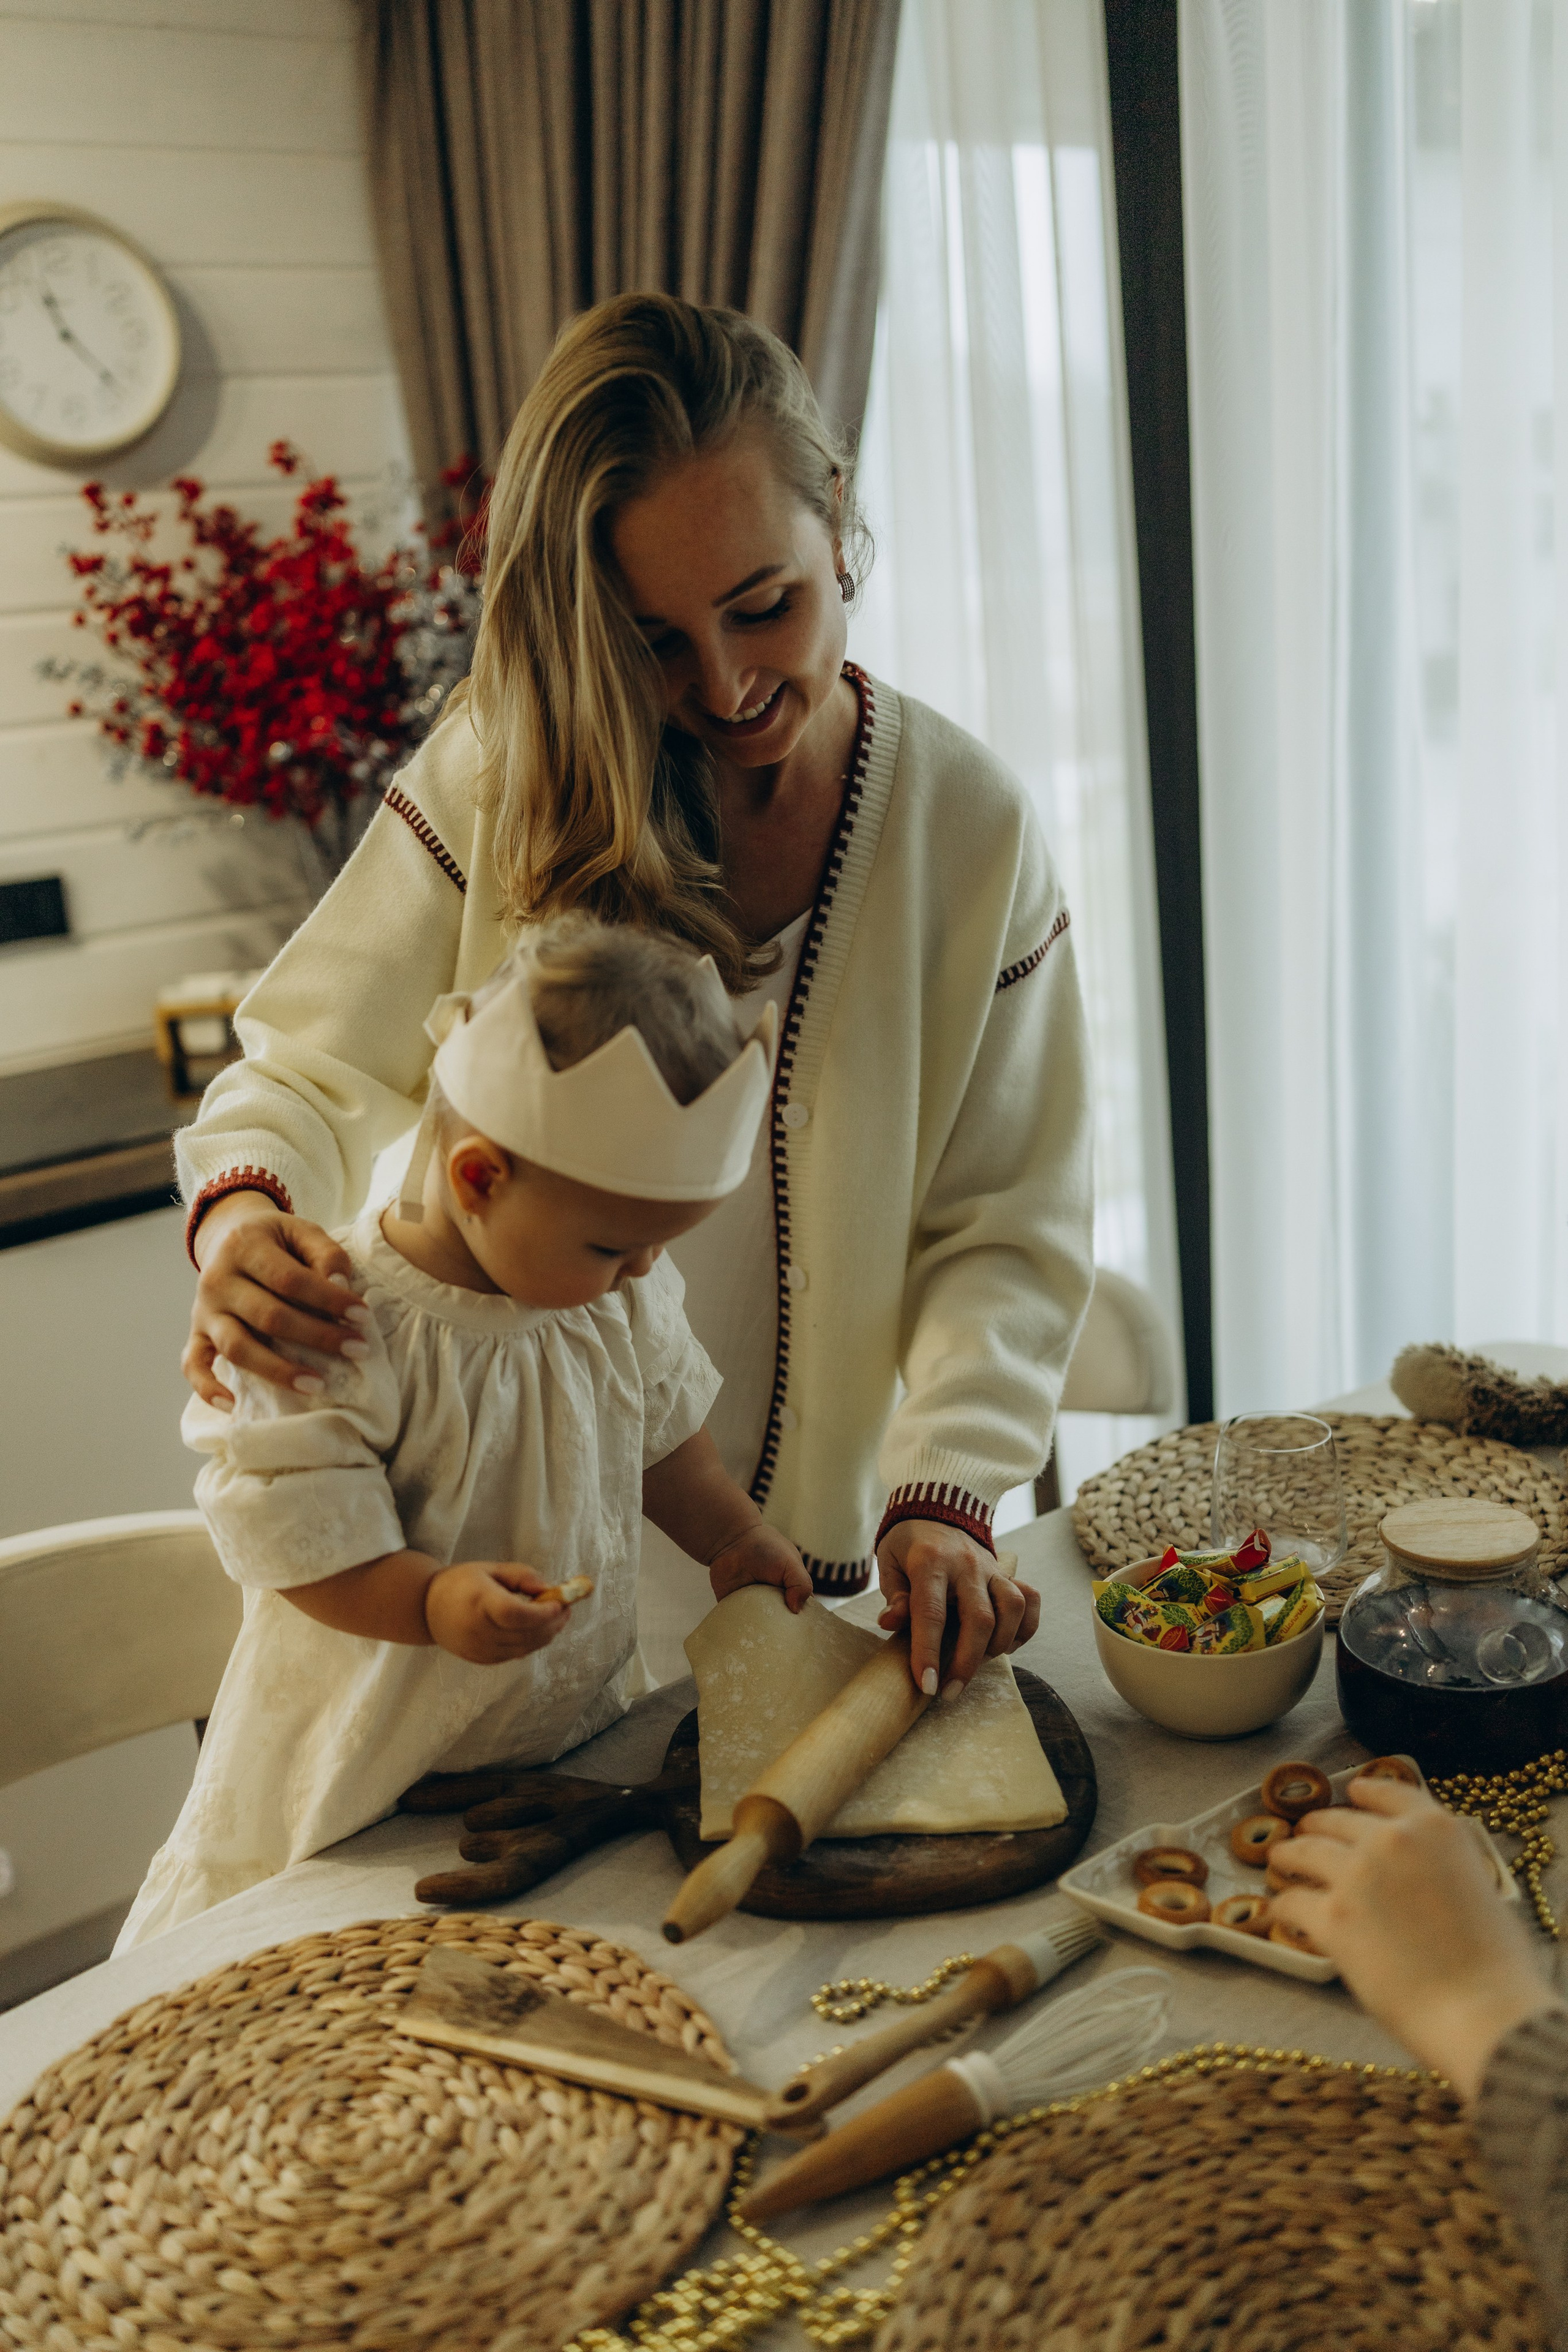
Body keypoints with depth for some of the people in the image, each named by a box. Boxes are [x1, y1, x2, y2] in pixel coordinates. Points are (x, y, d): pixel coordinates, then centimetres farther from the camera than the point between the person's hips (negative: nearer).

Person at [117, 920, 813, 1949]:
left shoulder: (627, 1297, -3)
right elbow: (292, 1527, -24)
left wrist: (736, 1537, 9)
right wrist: (433, 1603, -36)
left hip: (578, 1727, 6)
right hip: (371, 1770, -5)